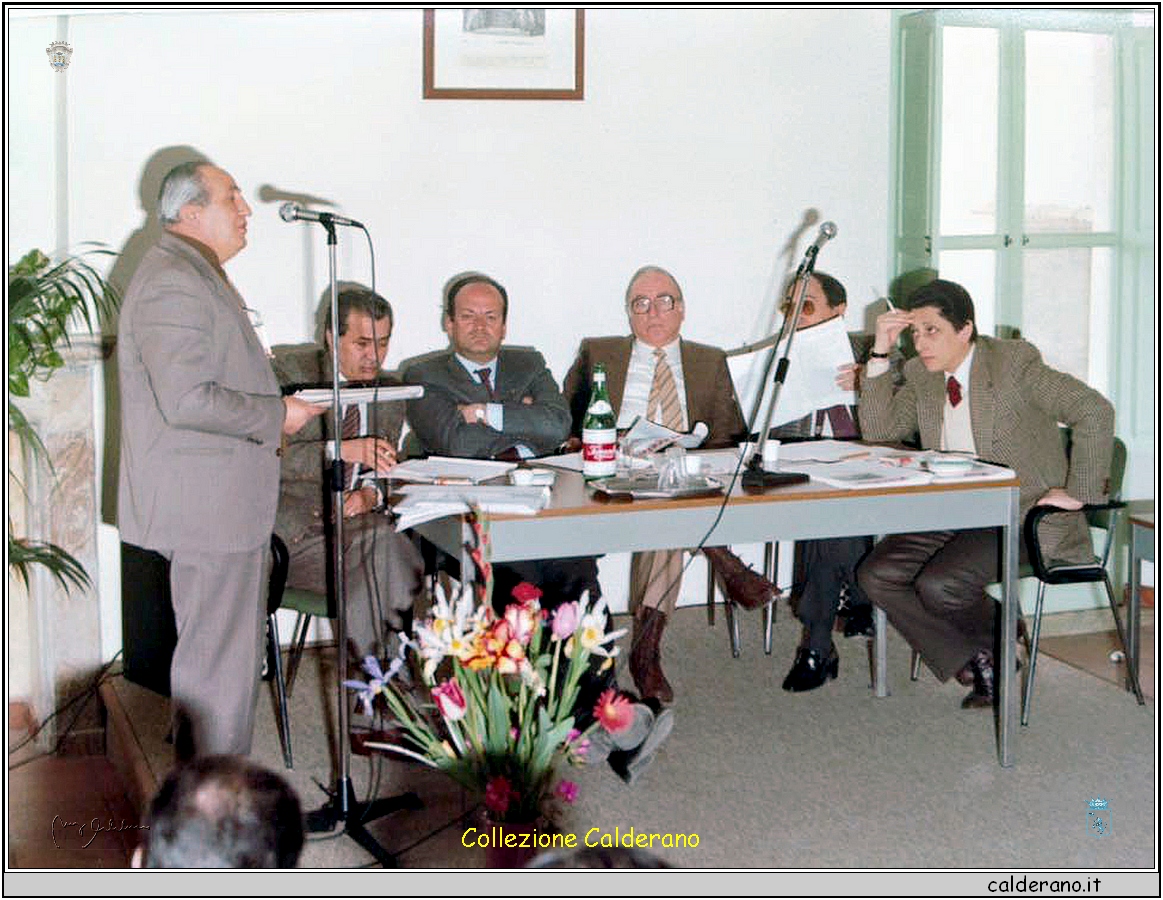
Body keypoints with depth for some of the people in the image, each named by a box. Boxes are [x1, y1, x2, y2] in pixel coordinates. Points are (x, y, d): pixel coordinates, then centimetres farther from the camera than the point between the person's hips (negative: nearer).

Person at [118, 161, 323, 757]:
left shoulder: (196, 275, 19)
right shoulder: (173, 283, -17)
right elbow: (188, 400, -26)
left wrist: (270, 418, 18)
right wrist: (277, 416, -15)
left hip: (225, 505, 11)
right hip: (206, 507, -11)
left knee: (233, 655, 17)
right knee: (217, 661, -5)